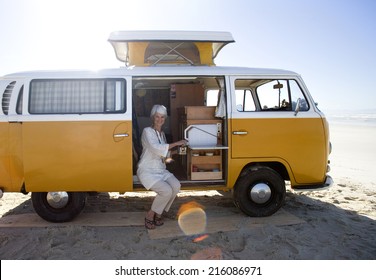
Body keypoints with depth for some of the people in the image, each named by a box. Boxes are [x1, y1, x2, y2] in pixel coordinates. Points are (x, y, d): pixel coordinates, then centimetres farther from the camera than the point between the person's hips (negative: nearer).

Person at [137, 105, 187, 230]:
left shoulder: (162, 134, 15)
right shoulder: (147, 131, -9)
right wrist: (176, 143, -20)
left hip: (161, 170, 7)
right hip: (147, 171, -7)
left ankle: (160, 213, -1)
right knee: (166, 190, -28)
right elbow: (156, 148, -25)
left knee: (176, 186, -21)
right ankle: (150, 216, -4)